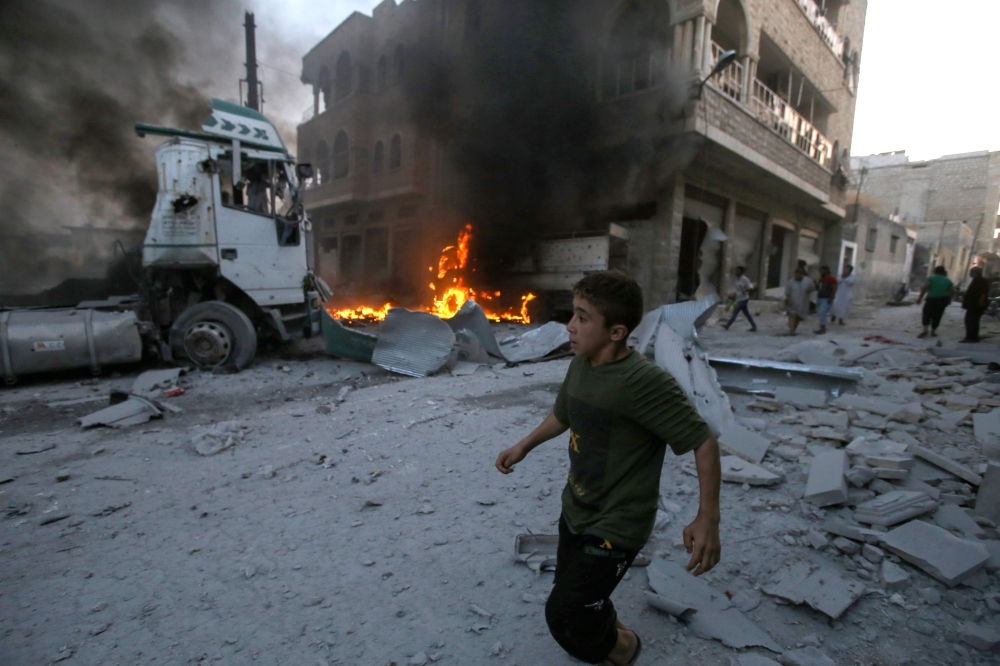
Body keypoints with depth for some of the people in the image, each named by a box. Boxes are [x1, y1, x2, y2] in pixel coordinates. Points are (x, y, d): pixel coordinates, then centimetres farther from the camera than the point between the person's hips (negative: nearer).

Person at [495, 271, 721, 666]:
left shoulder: (644, 382, -30)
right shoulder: (580, 364, -6)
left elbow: (703, 441, -23)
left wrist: (707, 519, -22)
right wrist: (524, 447, 19)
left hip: (616, 525, -7)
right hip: (575, 510, 7)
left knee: (565, 617, 2)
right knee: (572, 594, 24)